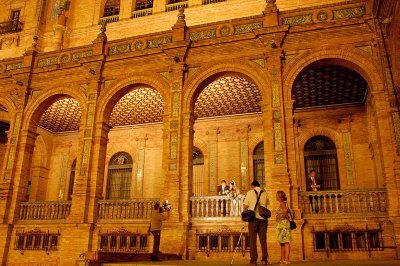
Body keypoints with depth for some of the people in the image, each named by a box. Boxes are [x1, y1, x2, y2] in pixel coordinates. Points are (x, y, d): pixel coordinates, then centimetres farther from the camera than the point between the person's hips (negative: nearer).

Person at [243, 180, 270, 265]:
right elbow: (267, 204, 18)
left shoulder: (250, 192, 1)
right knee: (263, 239, 7)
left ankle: (253, 260, -1)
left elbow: (245, 206, 0)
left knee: (253, 239, 0)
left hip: (254, 217, -3)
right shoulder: (264, 193, 8)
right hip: (263, 217, 3)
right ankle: (264, 260, 4)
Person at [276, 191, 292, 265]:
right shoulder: (283, 203, 19)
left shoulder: (282, 203, -11)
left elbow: (285, 210, -29)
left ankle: (287, 259, -12)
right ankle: (282, 259, 17)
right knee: (282, 242, 12)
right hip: (281, 225, 10)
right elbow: (286, 211, 29)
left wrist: (283, 217, -17)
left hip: (283, 223, -10)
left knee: (286, 241, -11)